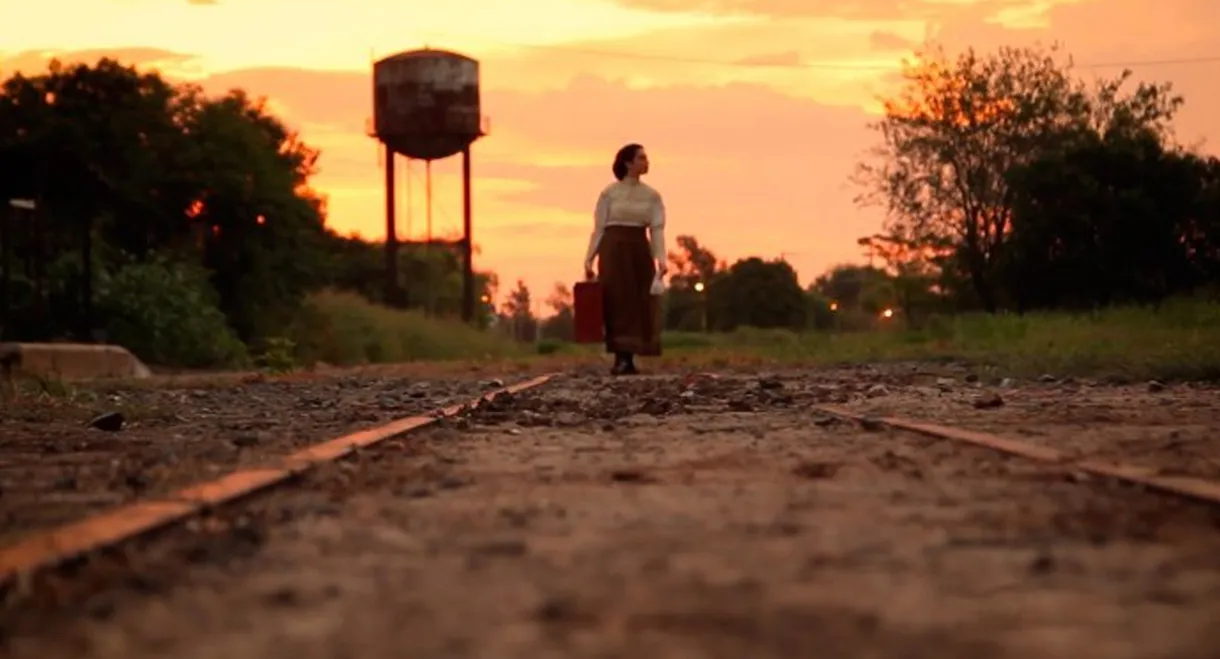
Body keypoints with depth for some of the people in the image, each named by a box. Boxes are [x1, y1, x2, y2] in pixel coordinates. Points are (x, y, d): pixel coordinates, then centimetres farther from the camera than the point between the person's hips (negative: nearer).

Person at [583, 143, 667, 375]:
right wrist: (589, 259, -7)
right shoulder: (609, 193, 0)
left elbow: (657, 229, 0)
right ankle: (621, 358, -5)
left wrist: (660, 259, -13)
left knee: (639, 303, 0)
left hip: (640, 250, 3)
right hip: (614, 249, -3)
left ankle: (628, 359, 6)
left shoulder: (652, 196, 8)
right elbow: (599, 228, 0)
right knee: (618, 301, -6)